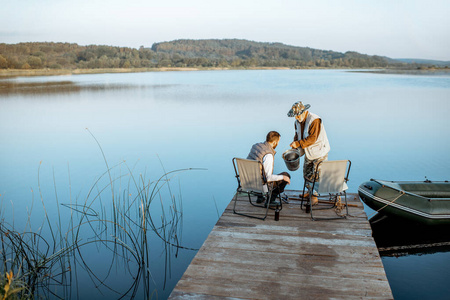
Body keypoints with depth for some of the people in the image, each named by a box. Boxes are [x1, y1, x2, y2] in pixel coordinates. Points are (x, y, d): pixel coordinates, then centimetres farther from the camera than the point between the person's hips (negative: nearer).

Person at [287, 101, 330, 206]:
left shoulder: (315, 120, -24)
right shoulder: (297, 122, 1)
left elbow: (312, 139, -27)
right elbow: (297, 135, 14)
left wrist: (298, 144, -28)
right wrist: (294, 147, -1)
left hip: (319, 152, -8)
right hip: (309, 153, 8)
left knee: (316, 175, -4)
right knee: (306, 173, 16)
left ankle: (314, 196, 8)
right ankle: (310, 192, 34)